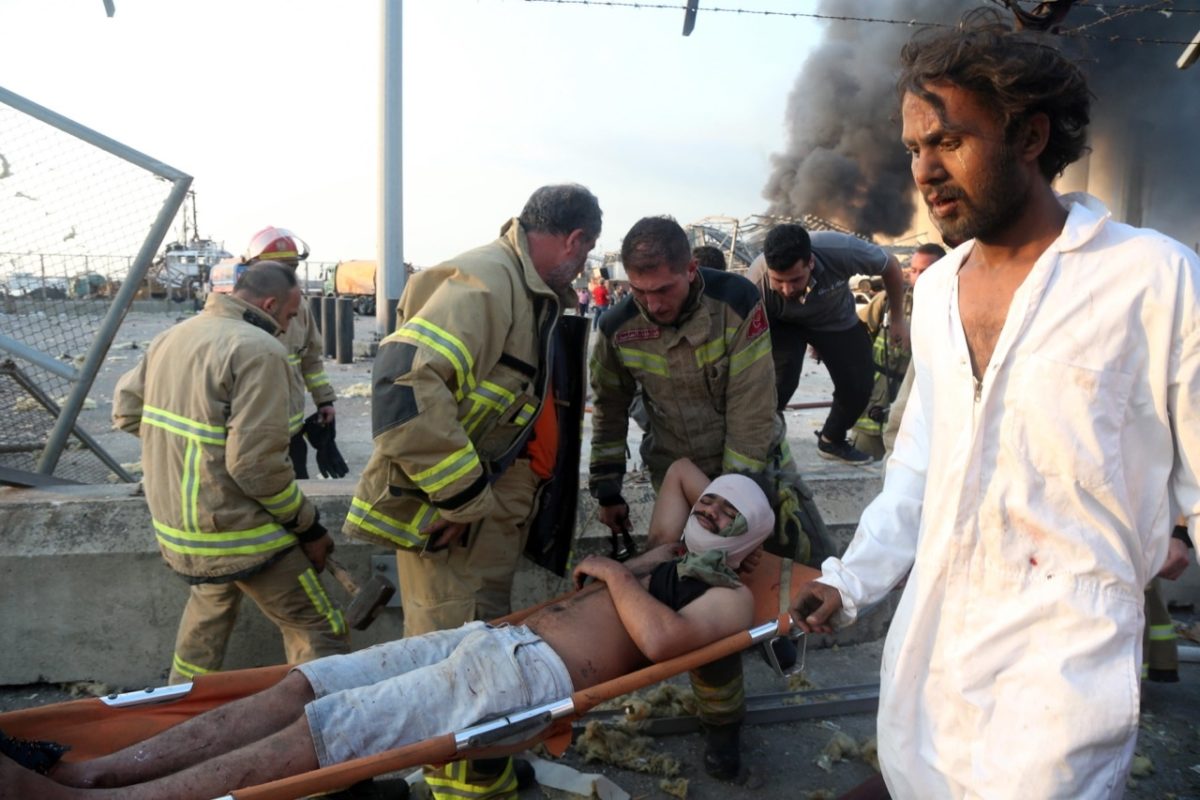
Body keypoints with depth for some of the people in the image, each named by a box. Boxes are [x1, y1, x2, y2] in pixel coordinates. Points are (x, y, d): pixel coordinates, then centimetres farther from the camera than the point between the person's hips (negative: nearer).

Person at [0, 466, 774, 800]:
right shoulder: (671, 556, 28)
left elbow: (659, 639, -18)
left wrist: (612, 572, -5)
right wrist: (723, 488, 32)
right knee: (302, 686, -6)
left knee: (324, 729, -20)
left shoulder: (730, 594, 4)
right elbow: (680, 468, 45)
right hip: (494, 637, 9)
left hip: (537, 673, -9)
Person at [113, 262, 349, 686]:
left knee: (209, 610, 33)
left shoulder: (172, 337, 7)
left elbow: (126, 411, 17)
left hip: (174, 524, 9)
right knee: (320, 634, 0)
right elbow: (257, 463, -24)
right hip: (235, 531, -9)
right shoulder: (259, 350, -19)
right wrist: (309, 525, -13)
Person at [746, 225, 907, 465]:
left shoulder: (841, 251, -38)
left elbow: (890, 265, -16)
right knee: (779, 380, -26)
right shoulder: (756, 285, -39)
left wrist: (898, 321, -6)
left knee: (859, 384, -2)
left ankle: (832, 441, 26)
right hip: (783, 324, -2)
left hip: (837, 321, 2)